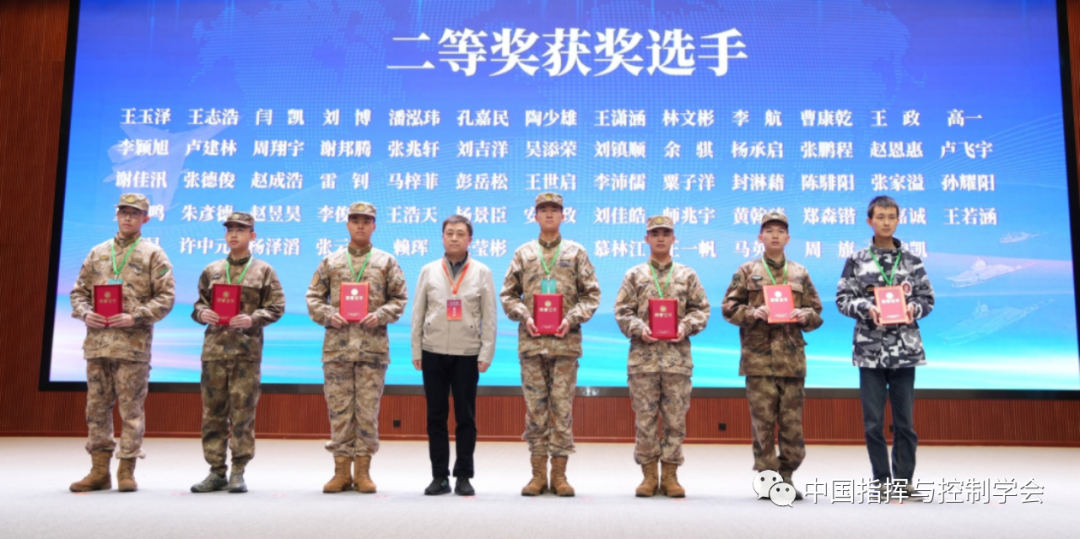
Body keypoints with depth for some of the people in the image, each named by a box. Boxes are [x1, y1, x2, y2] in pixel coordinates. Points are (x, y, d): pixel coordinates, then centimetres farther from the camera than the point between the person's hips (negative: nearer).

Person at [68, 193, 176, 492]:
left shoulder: (153, 255, 3)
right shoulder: (97, 253, 16)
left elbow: (165, 297, -3)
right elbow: (79, 291, 18)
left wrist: (135, 317, -15)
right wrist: (84, 313, -2)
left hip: (133, 343, -4)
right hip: (97, 341, 5)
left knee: (131, 408, -1)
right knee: (97, 406, 8)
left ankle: (126, 470, 7)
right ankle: (99, 470, 16)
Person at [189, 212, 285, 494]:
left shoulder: (264, 271, 5)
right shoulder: (211, 271, 14)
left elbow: (276, 306, 1)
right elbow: (199, 302, 18)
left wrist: (253, 319, -15)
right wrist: (202, 313, -4)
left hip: (247, 350, -3)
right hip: (214, 348, 3)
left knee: (243, 413, -1)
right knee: (213, 412, 5)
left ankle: (238, 473, 8)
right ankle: (217, 472, 14)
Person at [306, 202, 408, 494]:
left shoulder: (386, 262, 9)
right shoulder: (330, 261, 12)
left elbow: (399, 299, 7)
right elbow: (314, 297, 11)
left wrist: (380, 315, -9)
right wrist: (328, 315, -7)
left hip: (372, 346, -1)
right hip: (337, 345, 1)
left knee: (368, 410, 2)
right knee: (339, 410, 4)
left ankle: (363, 470, 11)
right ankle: (342, 470, 13)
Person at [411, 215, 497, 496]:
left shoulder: (482, 272, 3)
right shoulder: (429, 271, 6)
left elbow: (489, 317, 1)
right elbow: (418, 313, 7)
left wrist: (486, 354, -5)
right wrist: (416, 352, 2)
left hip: (468, 354, -1)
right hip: (434, 353, 2)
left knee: (465, 417, 3)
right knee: (436, 416, 5)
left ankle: (464, 476, 12)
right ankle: (439, 476, 13)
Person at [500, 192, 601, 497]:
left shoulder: (576, 253, 9)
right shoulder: (523, 254, 12)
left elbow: (591, 294, 6)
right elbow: (508, 294, 11)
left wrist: (572, 318, -9)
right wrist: (524, 317, -6)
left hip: (565, 342, -1)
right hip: (531, 342, 1)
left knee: (562, 408, 0)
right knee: (535, 408, 3)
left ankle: (559, 474, 9)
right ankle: (538, 475, 11)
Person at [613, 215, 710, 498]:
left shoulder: (687, 275, 12)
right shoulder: (634, 275, 10)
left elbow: (700, 309, 9)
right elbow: (622, 311, 6)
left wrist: (686, 327, -9)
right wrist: (638, 328, -11)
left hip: (677, 355, 1)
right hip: (643, 356, 0)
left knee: (675, 418, 3)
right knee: (645, 418, 2)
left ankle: (670, 475, 13)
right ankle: (649, 475, 12)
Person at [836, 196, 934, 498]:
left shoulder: (912, 261, 8)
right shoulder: (856, 261, 4)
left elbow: (928, 298, 10)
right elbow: (842, 299, 2)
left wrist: (915, 307, -10)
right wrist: (867, 308, -15)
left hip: (905, 348, 1)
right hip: (870, 349, -1)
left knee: (905, 419, 5)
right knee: (873, 420, 2)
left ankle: (904, 480, 17)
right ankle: (883, 481, 14)